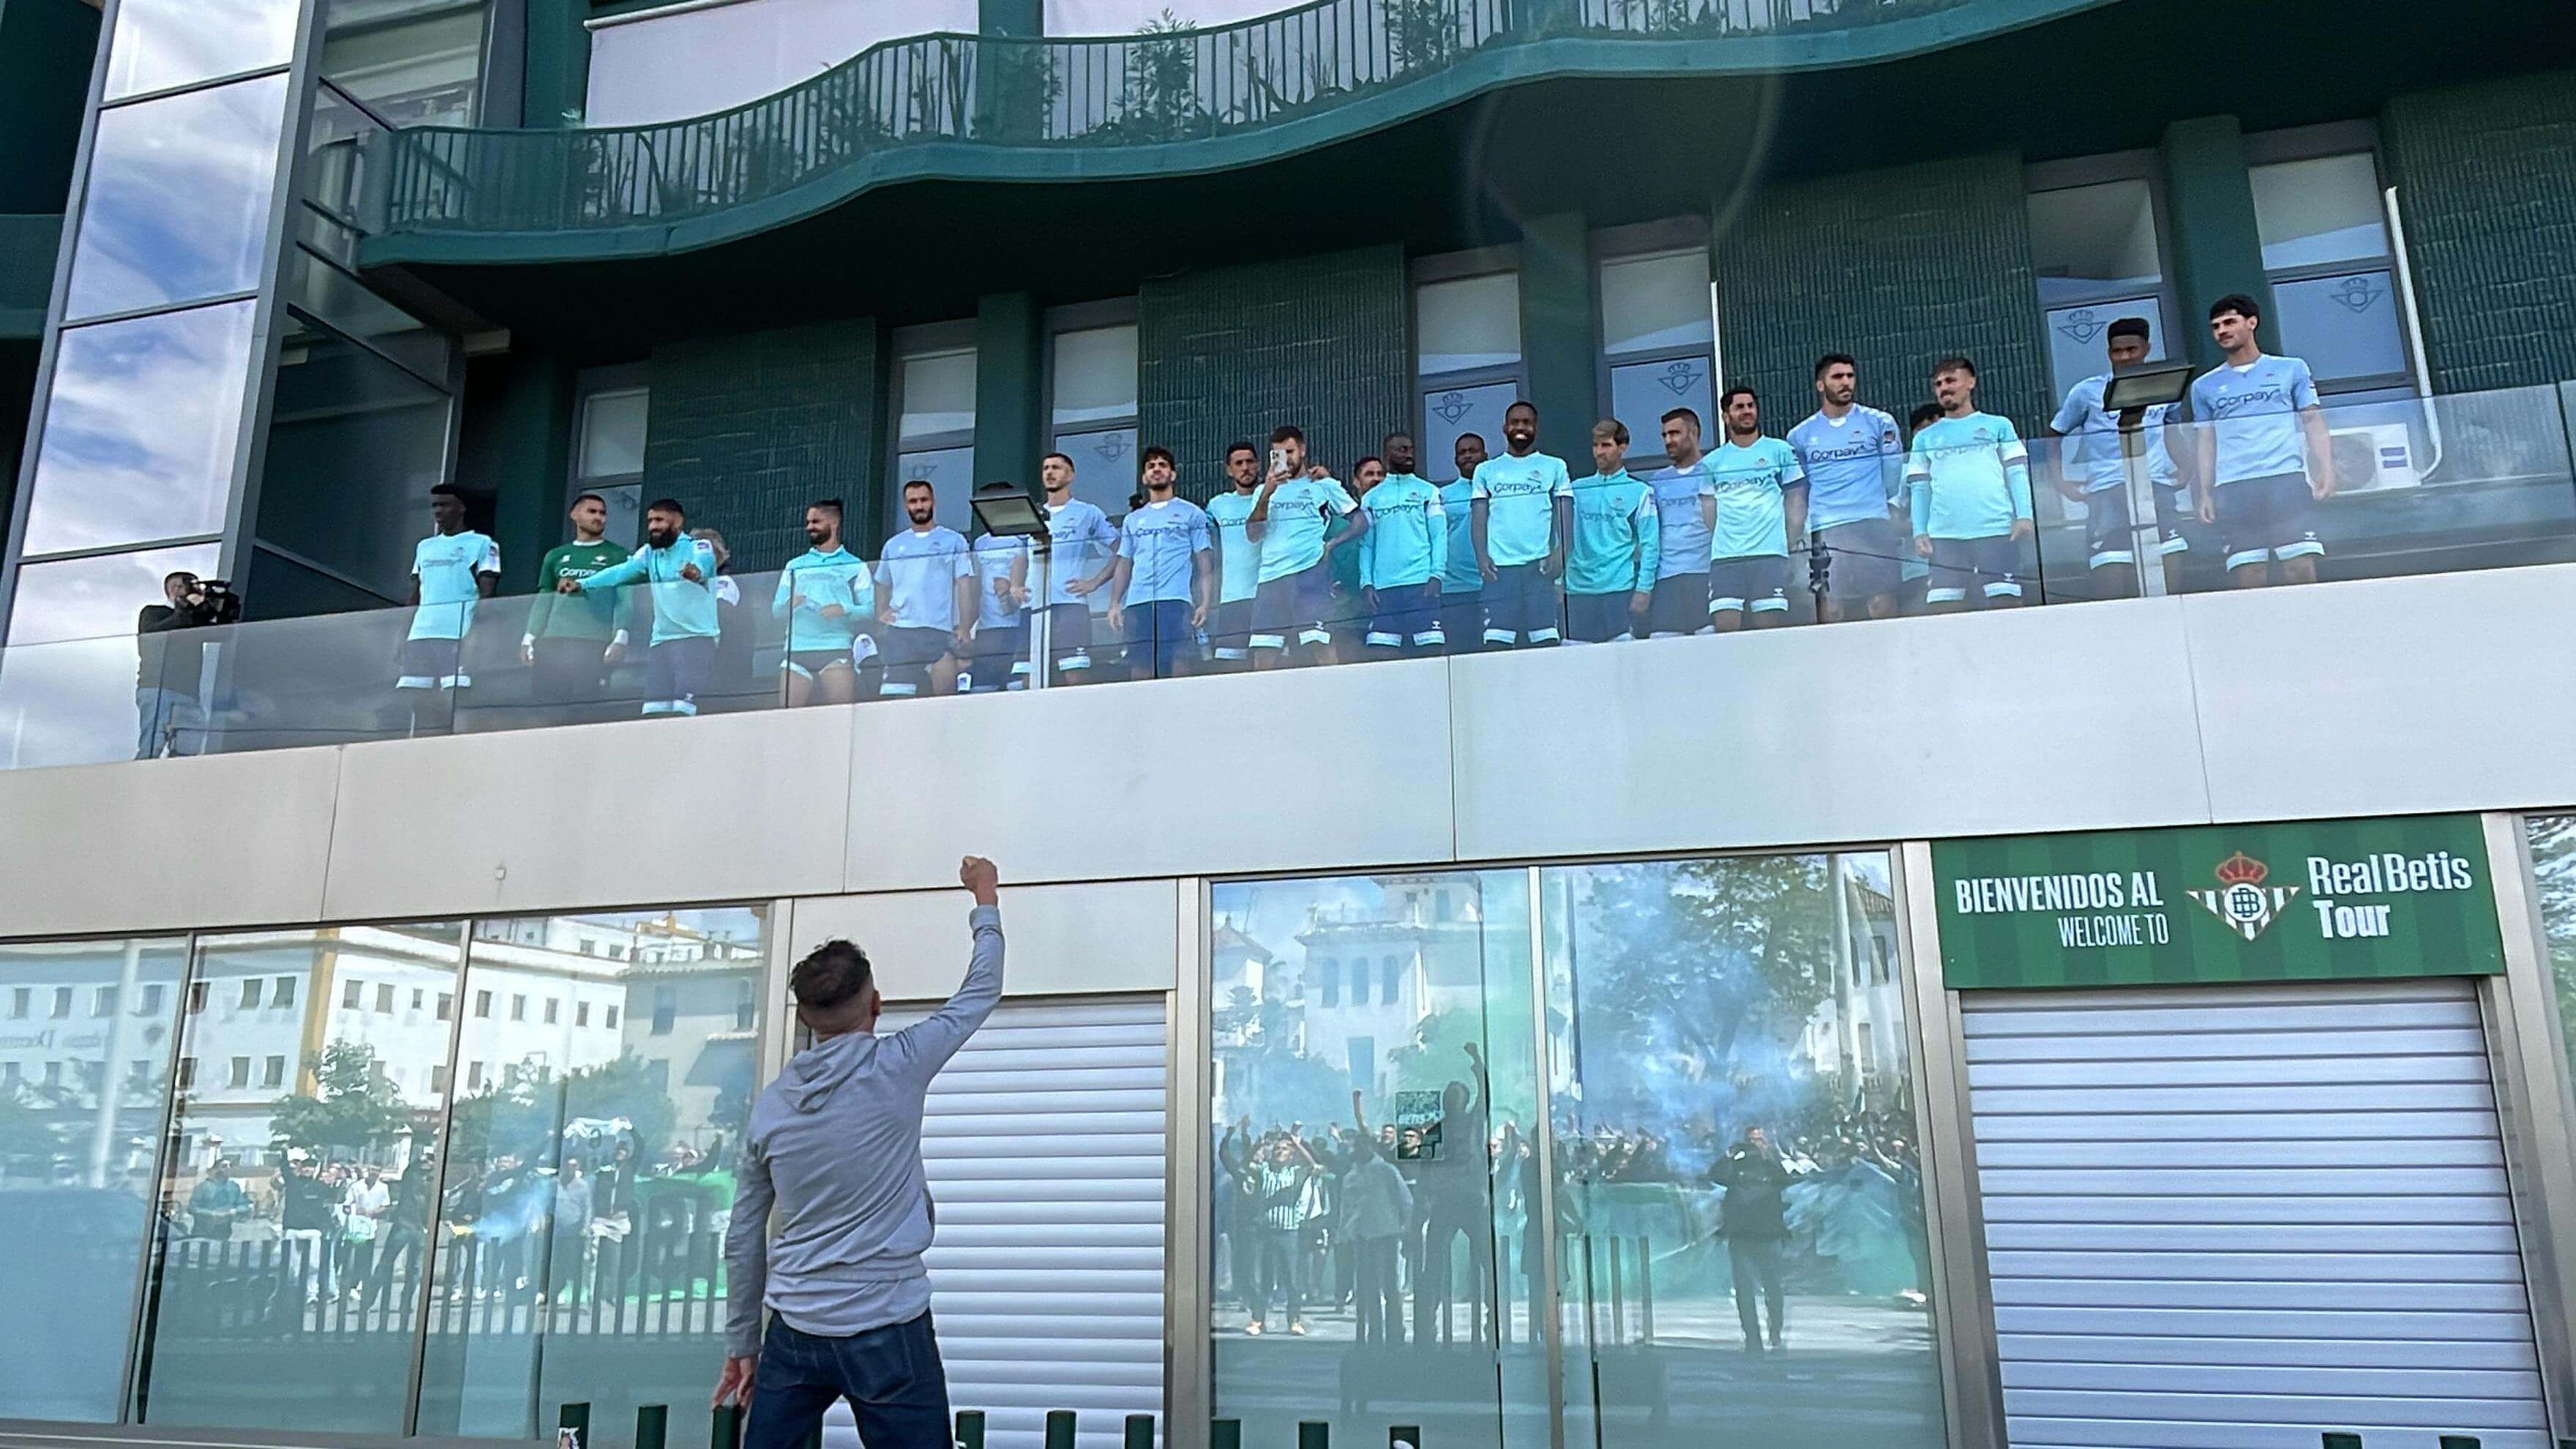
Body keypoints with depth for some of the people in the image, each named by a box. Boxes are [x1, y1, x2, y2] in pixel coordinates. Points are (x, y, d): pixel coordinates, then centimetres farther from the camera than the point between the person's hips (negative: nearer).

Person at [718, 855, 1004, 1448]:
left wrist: (742, 1345, 20)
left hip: (794, 1332, 5)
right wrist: (986, 900, 20)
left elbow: (743, 1239, 10)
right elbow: (981, 993, 6)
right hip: (886, 1330, -4)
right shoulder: (895, 1067, -7)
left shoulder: (771, 1103, 6)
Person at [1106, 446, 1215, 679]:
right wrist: (1114, 604, 7)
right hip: (1136, 605, 4)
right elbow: (1124, 566, 21)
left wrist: (1206, 603, -7)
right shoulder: (1133, 519, 23)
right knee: (1140, 671, -3)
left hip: (1177, 602, -4)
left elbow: (1206, 565, 5)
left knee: (1178, 668, -13)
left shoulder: (1192, 514, 12)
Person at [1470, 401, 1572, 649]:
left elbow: (1566, 515, 6)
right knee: (1496, 641, -6)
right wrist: (1481, 556, -4)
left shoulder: (1554, 467, 14)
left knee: (1546, 640, -7)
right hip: (1499, 566, 1)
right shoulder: (1486, 470, 18)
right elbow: (1480, 519, 12)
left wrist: (1559, 553, -10)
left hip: (1541, 565, -1)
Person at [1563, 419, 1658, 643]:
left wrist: (1644, 589, -9)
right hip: (1578, 589, 3)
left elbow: (1650, 545, 0)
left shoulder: (1639, 492, 4)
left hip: (1620, 589, -3)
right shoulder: (1577, 490, 13)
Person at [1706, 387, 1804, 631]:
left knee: (1770, 626, -9)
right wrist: (1717, 542, 3)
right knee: (1724, 629, -11)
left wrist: (1791, 545, 0)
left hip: (1770, 554, -1)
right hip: (1724, 556, 1)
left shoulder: (1779, 451, 12)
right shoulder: (1713, 462, 15)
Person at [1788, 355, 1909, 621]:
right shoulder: (1800, 435, 13)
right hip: (1825, 530, 1)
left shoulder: (1880, 423, 10)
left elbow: (1895, 477, 12)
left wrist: (1897, 521, 4)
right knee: (1831, 609, -5)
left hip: (1875, 523, -1)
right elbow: (1798, 495, 15)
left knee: (1882, 604, -8)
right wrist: (1792, 544, 8)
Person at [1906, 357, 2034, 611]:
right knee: (1942, 607, -7)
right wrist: (1920, 533, 4)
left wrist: (2024, 516, -4)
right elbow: (1920, 488, 16)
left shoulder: (1998, 426, 15)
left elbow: (2017, 473, 9)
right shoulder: (1925, 438, 20)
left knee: (2005, 602, -8)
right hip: (1944, 536, 2)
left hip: (1997, 531, -1)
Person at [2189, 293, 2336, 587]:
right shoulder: (2204, 386, 16)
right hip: (2233, 489, 1)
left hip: (2288, 480, -1)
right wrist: (2205, 494, 7)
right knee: (2248, 579, -6)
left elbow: (2314, 423, 10)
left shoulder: (2291, 369, 13)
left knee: (2302, 570, -11)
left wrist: (2326, 471, -3)